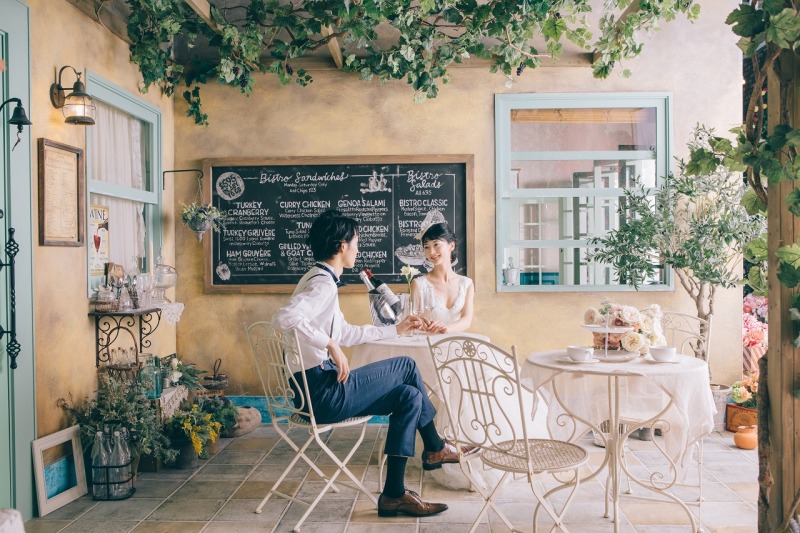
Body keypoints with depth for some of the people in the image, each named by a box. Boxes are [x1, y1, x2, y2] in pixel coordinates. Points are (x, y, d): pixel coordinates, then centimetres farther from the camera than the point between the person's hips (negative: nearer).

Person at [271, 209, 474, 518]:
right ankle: (435, 448, 15)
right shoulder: (323, 284, -16)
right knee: (406, 367, -2)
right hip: (324, 392, -10)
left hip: (321, 391, 10)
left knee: (408, 395, 8)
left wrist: (396, 329, 26)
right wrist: (330, 346, -29)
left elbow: (345, 333, 24)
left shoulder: (319, 280, 16)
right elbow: (283, 319, -33)